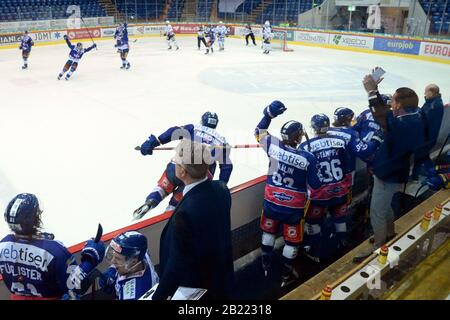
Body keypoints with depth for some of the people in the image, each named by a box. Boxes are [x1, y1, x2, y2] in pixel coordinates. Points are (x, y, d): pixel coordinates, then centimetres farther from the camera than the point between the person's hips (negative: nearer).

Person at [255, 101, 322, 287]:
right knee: (292, 240, 16)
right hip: (294, 206, -3)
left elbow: (259, 132, 6)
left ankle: (266, 265, 42)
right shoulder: (308, 157, -21)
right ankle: (286, 276, 30)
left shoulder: (273, 146, -14)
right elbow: (315, 185, -12)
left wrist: (269, 114, 1)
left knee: (268, 231, 27)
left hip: (272, 201, 3)